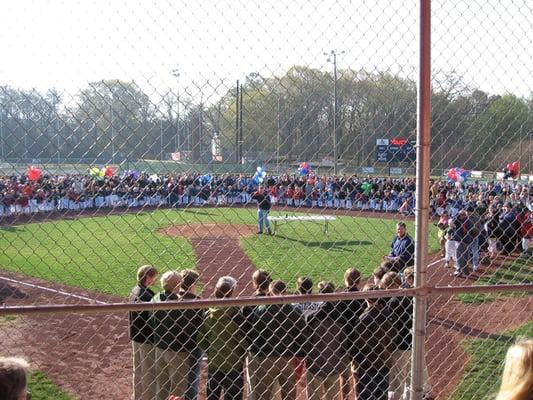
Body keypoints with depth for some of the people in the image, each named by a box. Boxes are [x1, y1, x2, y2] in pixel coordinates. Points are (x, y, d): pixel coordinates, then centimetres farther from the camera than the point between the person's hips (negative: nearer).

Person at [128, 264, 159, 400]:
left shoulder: (134, 291, 4)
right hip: (146, 338, -9)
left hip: (136, 337, 9)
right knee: (149, 371, 5)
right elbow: (150, 320, -25)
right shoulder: (147, 296, -25)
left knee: (138, 369, 21)